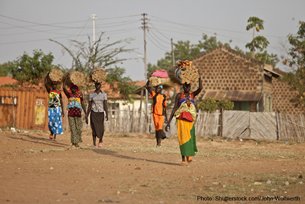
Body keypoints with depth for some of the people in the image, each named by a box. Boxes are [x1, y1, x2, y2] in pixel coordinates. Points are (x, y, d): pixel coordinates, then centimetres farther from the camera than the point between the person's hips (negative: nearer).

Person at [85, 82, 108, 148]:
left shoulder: (104, 94, 2)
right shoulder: (91, 95, 3)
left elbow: (105, 105, -3)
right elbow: (89, 106, 6)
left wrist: (107, 115, -15)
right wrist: (86, 117, 3)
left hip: (101, 113, 0)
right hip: (93, 113, 0)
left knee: (101, 129, -5)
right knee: (94, 129, -8)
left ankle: (100, 140, 25)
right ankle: (94, 144, 1)